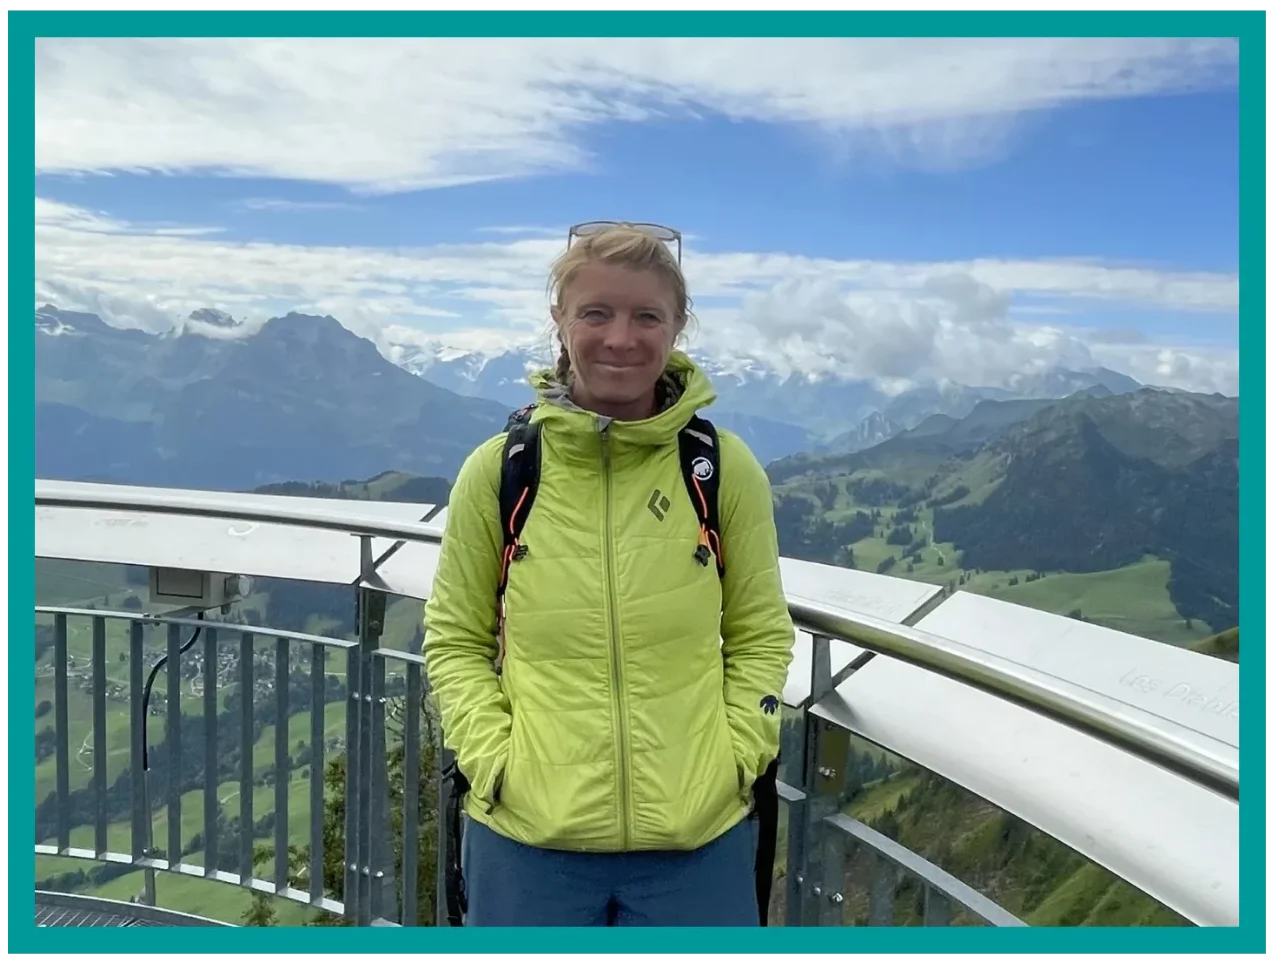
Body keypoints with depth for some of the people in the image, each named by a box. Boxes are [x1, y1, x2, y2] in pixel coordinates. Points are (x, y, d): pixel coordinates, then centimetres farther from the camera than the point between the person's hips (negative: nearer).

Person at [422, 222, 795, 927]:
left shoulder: (724, 467, -3)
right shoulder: (498, 469, -4)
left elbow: (760, 632, 6)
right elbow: (455, 638, 4)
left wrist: (736, 757, -5)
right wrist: (493, 761, -7)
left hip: (697, 835, 0)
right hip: (527, 834, 0)